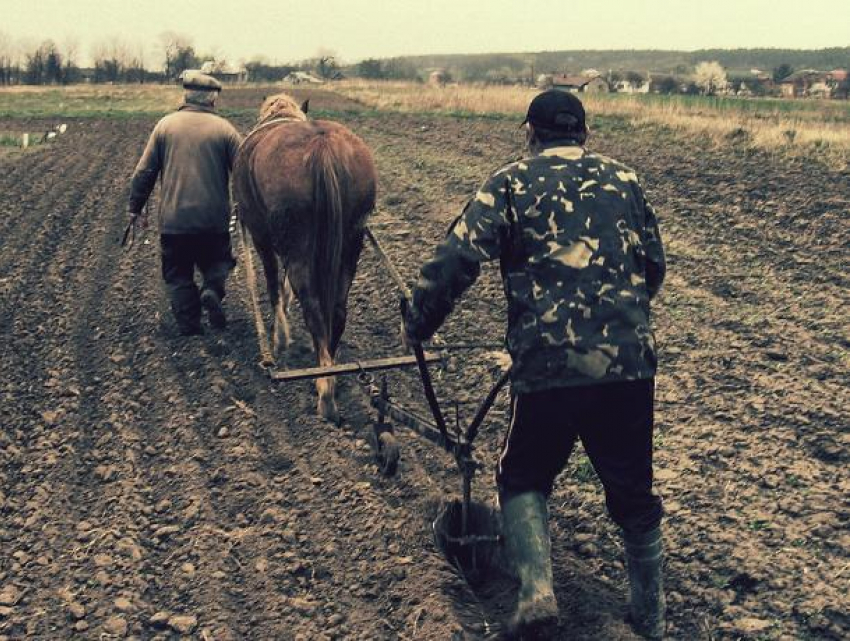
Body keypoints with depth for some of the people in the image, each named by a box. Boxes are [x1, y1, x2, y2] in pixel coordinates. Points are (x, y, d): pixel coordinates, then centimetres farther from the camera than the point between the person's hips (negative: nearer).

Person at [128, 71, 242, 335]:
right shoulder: (224, 128, -3)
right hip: (214, 218, 0)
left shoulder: (165, 124, 1)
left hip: (173, 218, 1)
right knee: (217, 261, 19)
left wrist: (136, 207, 12)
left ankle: (189, 324, 9)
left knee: (177, 273, 13)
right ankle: (212, 289, -10)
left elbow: (144, 172, 2)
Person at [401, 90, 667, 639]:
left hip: (548, 365, -3)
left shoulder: (511, 183, 3)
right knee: (634, 492, 19)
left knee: (524, 480, 20)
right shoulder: (624, 179, 13)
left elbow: (457, 260, -7)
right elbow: (655, 267, 19)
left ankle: (537, 591, 1)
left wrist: (417, 326, 5)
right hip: (631, 362, 3)